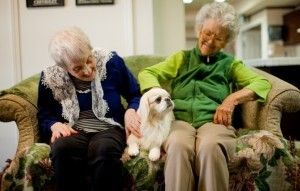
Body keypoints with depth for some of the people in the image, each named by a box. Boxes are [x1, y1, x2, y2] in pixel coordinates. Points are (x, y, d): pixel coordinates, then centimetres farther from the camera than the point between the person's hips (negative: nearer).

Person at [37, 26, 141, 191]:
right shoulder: (50, 78, -1)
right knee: (62, 149, -35)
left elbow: (136, 95, 8)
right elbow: (44, 115, 14)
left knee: (104, 150, -37)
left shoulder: (111, 61, -4)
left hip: (108, 128, -1)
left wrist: (131, 111, -14)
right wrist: (55, 125, -8)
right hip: (72, 132, 1)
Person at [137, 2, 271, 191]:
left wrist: (233, 99, -7)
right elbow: (146, 73, 15)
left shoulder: (230, 64, 21)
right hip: (180, 120, 0)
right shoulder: (182, 58, 23)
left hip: (214, 122, 0)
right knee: (178, 146, -37)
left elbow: (263, 83, 10)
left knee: (210, 147, -37)